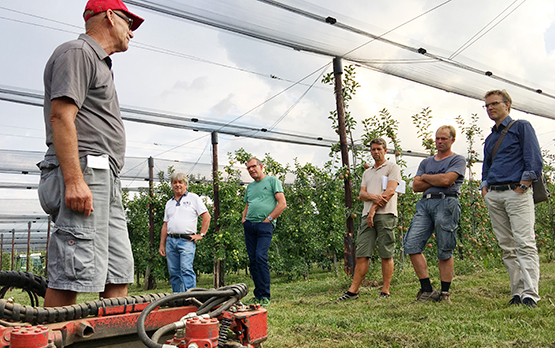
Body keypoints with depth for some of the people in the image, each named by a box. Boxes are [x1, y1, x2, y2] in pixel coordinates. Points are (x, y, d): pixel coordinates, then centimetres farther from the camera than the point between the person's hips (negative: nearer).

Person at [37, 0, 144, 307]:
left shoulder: (100, 63, 28)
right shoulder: (77, 52, -2)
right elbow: (61, 116, -15)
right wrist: (74, 179, -23)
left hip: (105, 180, 10)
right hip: (82, 173, -10)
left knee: (120, 272, 8)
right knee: (73, 274, -12)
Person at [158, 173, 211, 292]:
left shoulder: (193, 198, 6)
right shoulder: (169, 203, 21)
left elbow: (207, 216, 1)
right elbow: (165, 225, 20)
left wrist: (201, 234, -5)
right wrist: (162, 245, 14)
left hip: (186, 240, -5)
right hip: (171, 241, 5)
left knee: (186, 270, -16)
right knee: (173, 273, 5)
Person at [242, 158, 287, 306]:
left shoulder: (272, 181, 4)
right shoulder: (250, 186, 23)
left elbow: (282, 204, -4)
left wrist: (268, 219, -9)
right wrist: (244, 219, 11)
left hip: (264, 225, -6)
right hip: (249, 226, 6)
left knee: (261, 257, -17)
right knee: (252, 260, 4)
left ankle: (265, 296, -11)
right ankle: (257, 296, 11)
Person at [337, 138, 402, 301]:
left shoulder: (392, 167, 7)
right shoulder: (367, 172, 26)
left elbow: (390, 191, -6)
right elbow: (361, 194, 13)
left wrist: (374, 208, -11)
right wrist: (373, 197, -10)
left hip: (385, 214, -5)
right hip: (367, 215, 5)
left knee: (386, 255, -3)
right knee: (362, 254, 1)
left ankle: (385, 292, 2)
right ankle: (353, 291, 1)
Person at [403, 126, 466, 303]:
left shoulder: (458, 160, 8)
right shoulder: (426, 162, 24)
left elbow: (446, 180, -10)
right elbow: (416, 186, 12)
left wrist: (425, 177, 6)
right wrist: (437, 181, 0)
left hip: (446, 203, -5)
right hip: (425, 203, 5)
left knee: (445, 252, -3)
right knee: (412, 245, -8)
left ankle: (445, 293, 6)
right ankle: (427, 290, -3)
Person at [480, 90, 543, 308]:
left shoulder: (521, 127, 5)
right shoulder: (490, 138, 23)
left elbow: (534, 159, -5)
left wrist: (523, 186, -12)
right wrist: (484, 189, 12)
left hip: (516, 192, -6)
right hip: (494, 197, 6)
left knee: (524, 243, -13)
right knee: (507, 247, 4)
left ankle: (530, 295, -14)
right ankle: (517, 292, 9)